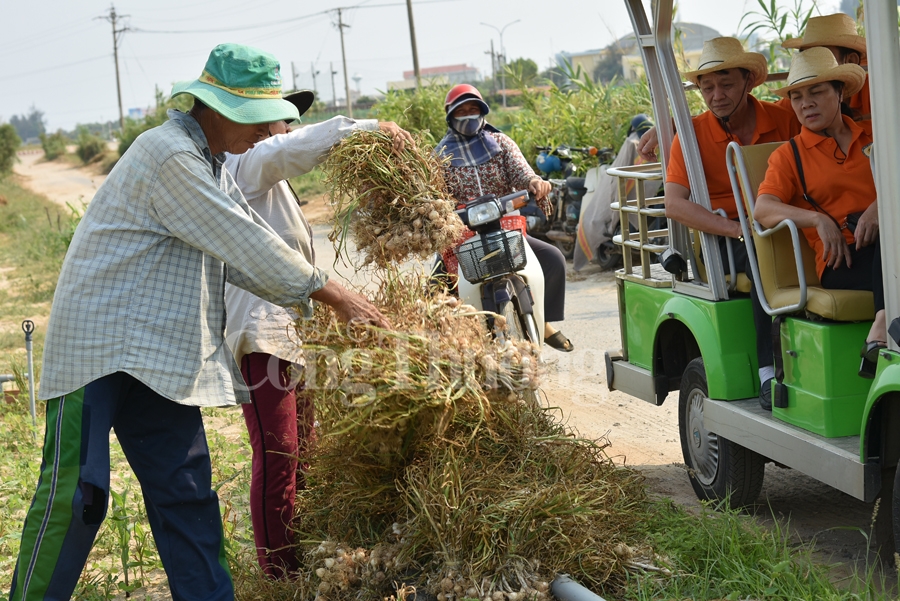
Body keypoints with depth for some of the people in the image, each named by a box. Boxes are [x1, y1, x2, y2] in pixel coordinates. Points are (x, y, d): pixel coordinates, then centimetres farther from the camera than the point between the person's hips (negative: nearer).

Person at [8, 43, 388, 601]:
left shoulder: (211, 164, 16)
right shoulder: (169, 156, -16)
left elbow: (247, 255, 16)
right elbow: (247, 246, -17)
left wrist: (320, 303, 6)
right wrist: (333, 294, -10)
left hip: (159, 355, 9)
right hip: (100, 342, -9)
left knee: (187, 495, 5)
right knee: (76, 492, -12)